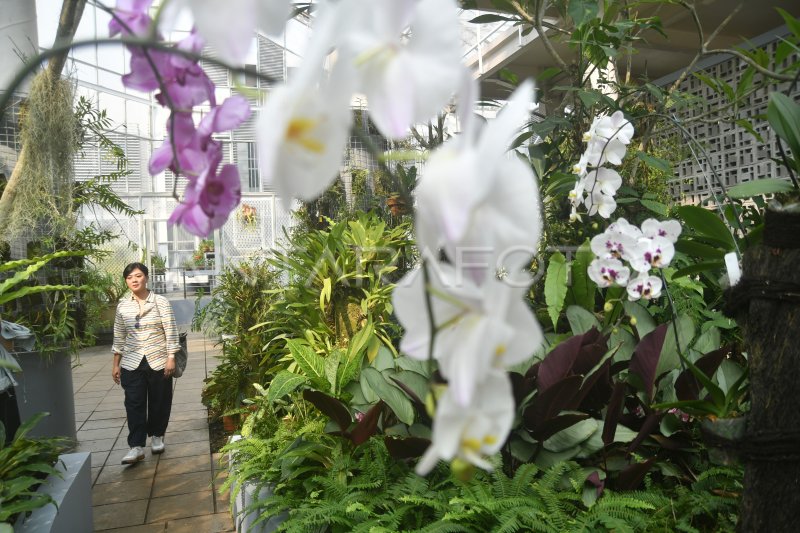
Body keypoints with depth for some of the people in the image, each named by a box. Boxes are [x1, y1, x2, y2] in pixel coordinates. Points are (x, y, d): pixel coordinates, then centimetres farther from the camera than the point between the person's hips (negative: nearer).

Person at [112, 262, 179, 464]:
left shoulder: (160, 302, -6)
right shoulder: (122, 305, 4)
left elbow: (171, 331, -7)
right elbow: (119, 337, 10)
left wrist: (171, 358, -12)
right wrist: (116, 364, 10)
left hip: (158, 361, -2)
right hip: (132, 363, 2)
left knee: (159, 402, 9)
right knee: (134, 404, -1)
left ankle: (157, 436, 29)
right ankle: (137, 446, 4)